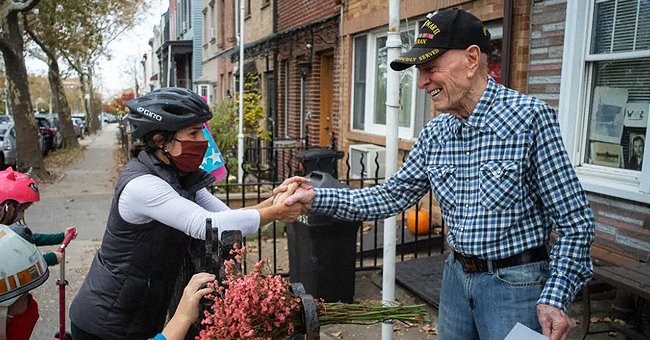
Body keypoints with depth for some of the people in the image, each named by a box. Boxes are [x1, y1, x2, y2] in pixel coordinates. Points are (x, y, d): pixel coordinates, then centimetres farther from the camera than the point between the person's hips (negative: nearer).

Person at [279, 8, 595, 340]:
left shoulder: (529, 118, -16)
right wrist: (315, 197, -2)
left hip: (515, 284, -5)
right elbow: (391, 196, 5)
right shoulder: (434, 135, 0)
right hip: (457, 276, 6)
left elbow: (575, 222, -13)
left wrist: (555, 298, -20)